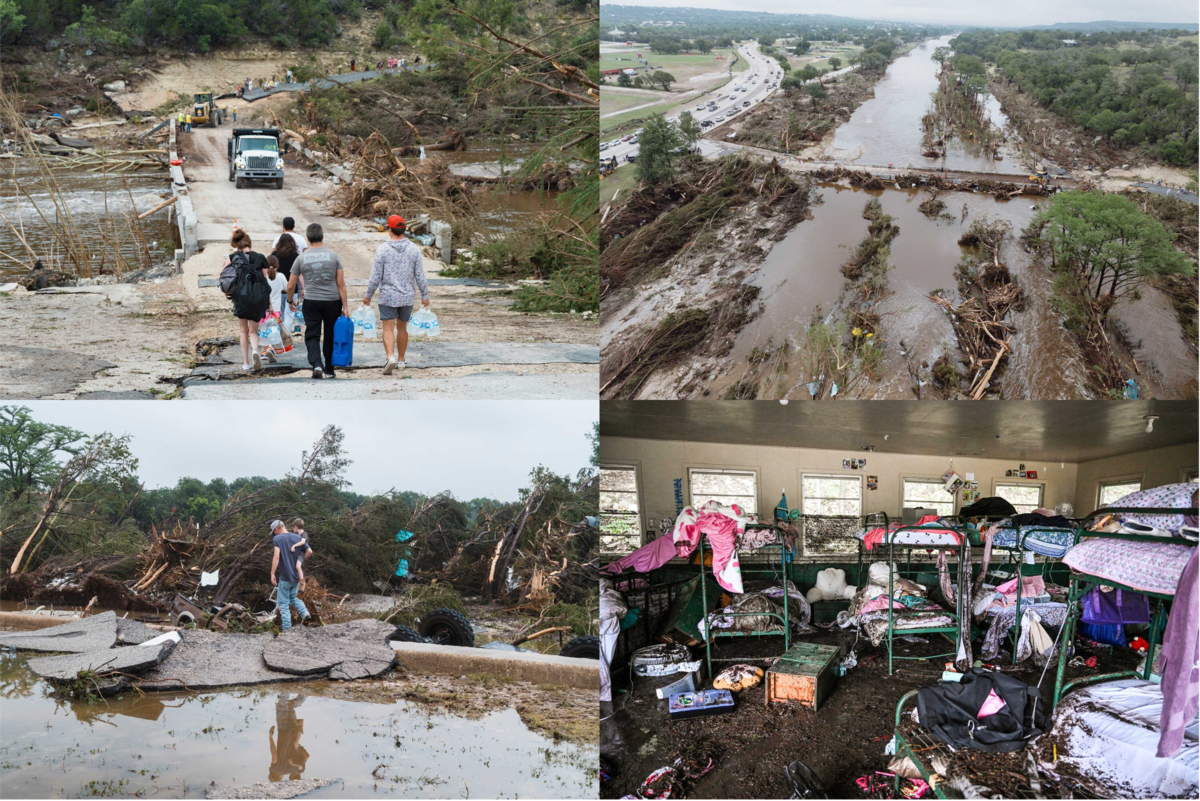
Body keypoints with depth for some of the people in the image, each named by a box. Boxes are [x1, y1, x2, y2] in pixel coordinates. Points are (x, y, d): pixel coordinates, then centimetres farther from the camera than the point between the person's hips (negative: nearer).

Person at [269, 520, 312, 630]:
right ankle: (305, 613, -2)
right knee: (292, 597, 23)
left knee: (283, 603, 5)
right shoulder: (297, 538, 5)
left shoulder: (277, 539, -10)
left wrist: (272, 574, -18)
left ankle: (287, 629, 1)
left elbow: (276, 556, -21)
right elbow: (310, 551, 4)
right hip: (297, 576, 5)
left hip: (285, 576, -5)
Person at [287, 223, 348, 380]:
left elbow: (291, 286, 5)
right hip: (332, 302, 1)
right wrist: (345, 306, 2)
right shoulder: (333, 256, -2)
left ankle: (317, 364, -18)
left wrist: (290, 301, 23)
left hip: (311, 302, -1)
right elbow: (341, 284, -3)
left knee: (312, 336, 3)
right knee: (331, 336, 13)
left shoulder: (301, 258, -1)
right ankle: (328, 369, 21)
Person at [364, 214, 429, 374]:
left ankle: (390, 357, -22)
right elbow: (420, 276, 0)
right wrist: (425, 295, 10)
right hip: (407, 296, 3)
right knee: (402, 328, 16)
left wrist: (368, 295, 3)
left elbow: (376, 277, -8)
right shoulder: (414, 249, -2)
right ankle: (401, 360, 25)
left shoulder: (382, 249, -9)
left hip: (388, 296, -3)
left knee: (388, 328, -1)